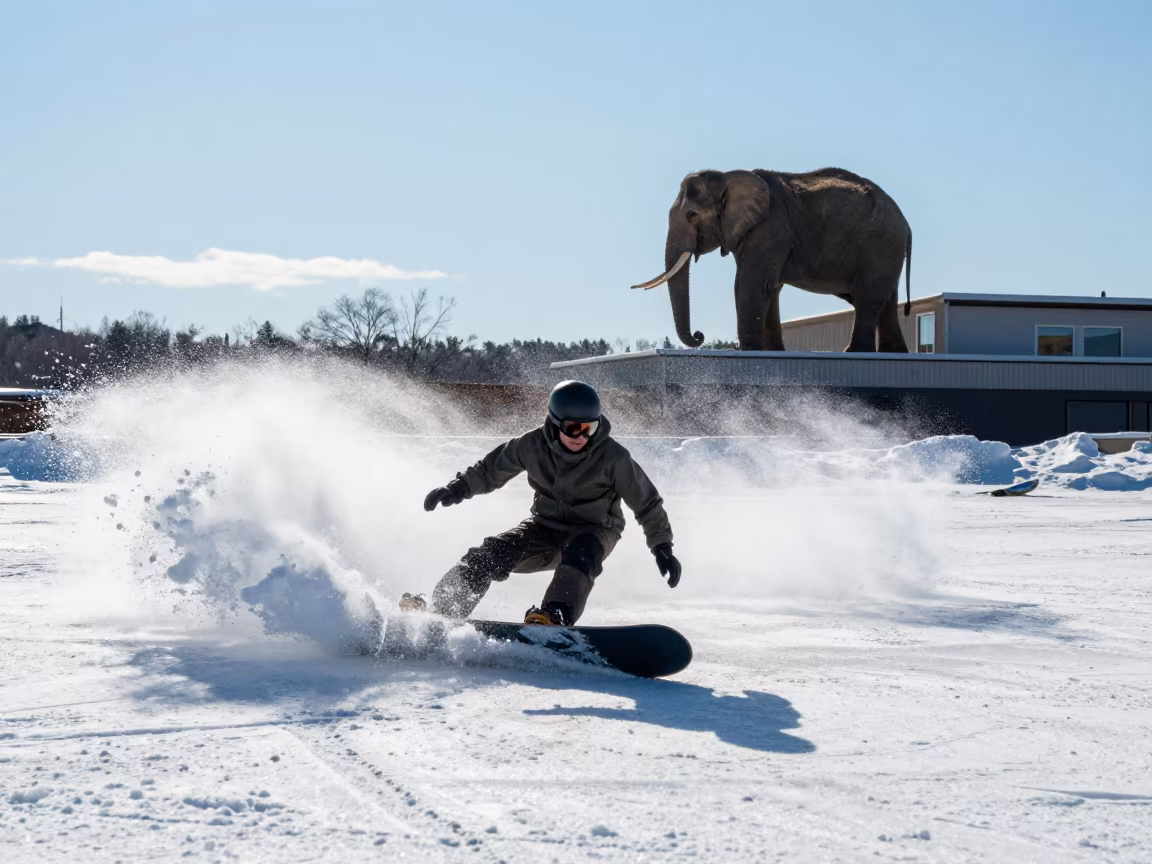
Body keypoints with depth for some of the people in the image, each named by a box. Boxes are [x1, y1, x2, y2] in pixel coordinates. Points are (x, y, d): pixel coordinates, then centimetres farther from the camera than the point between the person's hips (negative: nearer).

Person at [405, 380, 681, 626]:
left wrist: (662, 546, -9)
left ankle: (554, 616, -56)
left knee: (579, 556, -38)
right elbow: (491, 470, 5)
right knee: (490, 554, -17)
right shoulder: (534, 444, -12)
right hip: (546, 526, 3)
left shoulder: (612, 457, -20)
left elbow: (646, 502, -7)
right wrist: (459, 488, -8)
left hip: (595, 531, -3)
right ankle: (440, 612, -15)